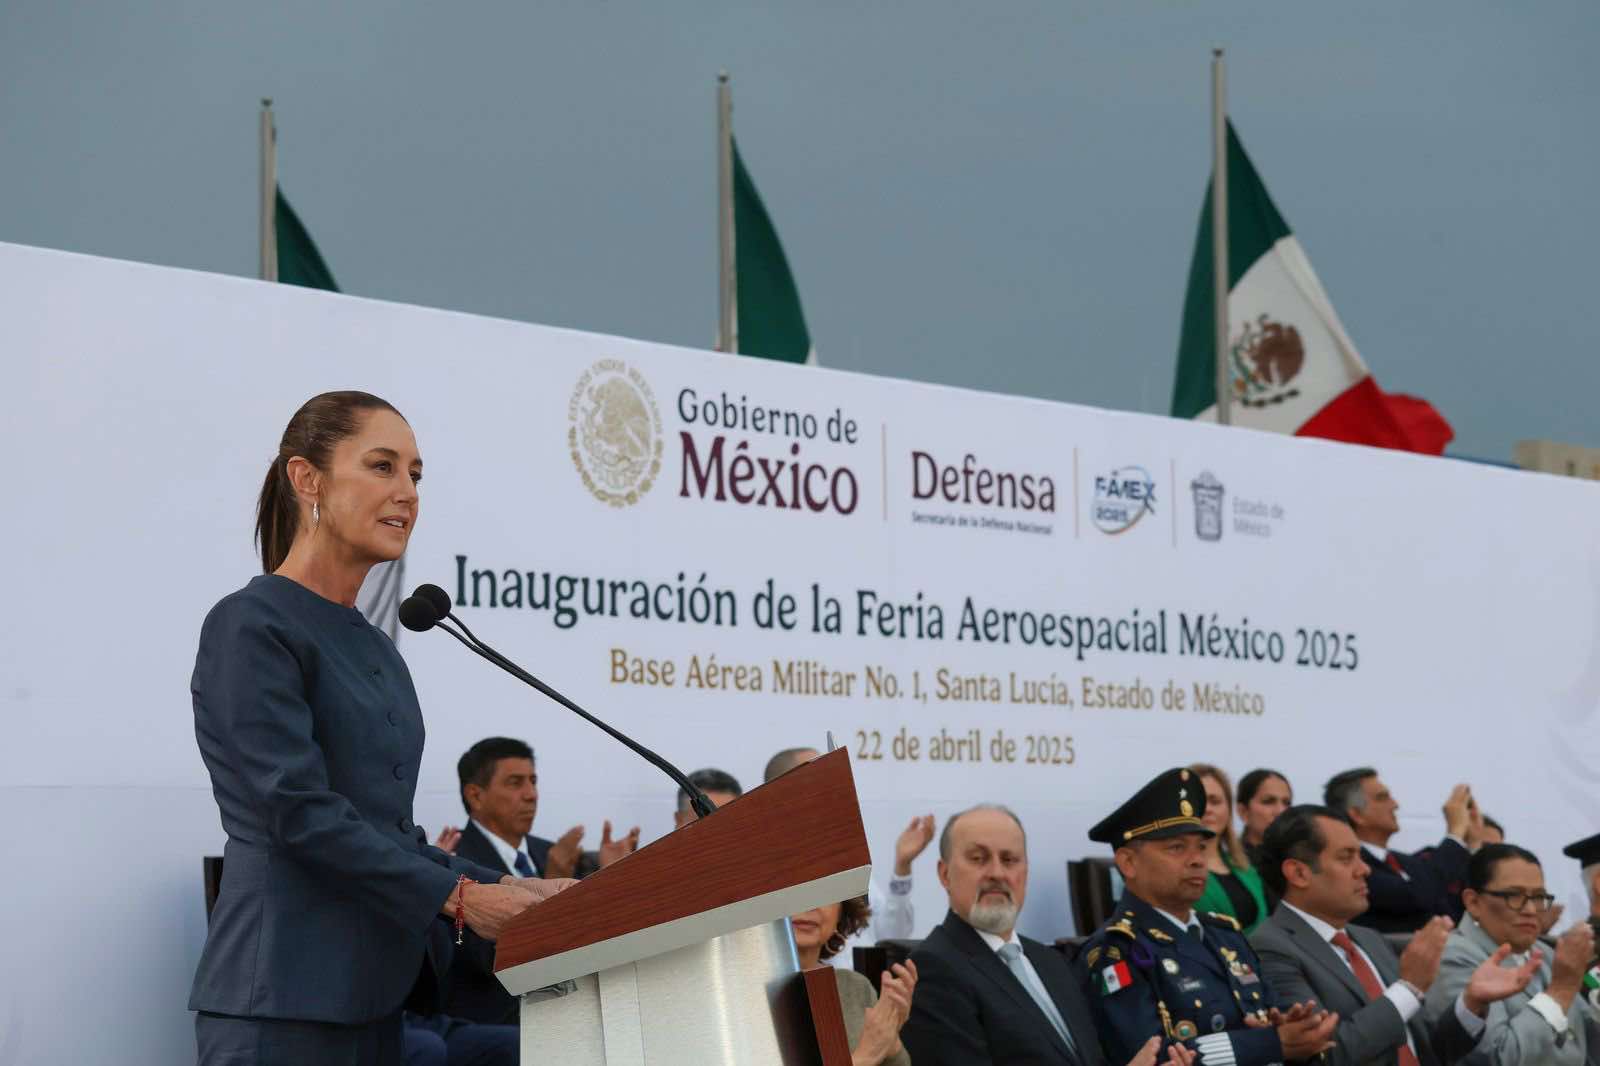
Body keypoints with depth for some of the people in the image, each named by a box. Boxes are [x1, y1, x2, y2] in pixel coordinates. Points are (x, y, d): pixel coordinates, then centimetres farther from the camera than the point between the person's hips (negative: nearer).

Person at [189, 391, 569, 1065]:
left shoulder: (374, 648, 17)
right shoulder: (251, 627, -7)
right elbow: (299, 813, -16)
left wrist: (507, 889, 5)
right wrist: (458, 897, -14)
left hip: (372, 992, 8)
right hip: (282, 994, -8)